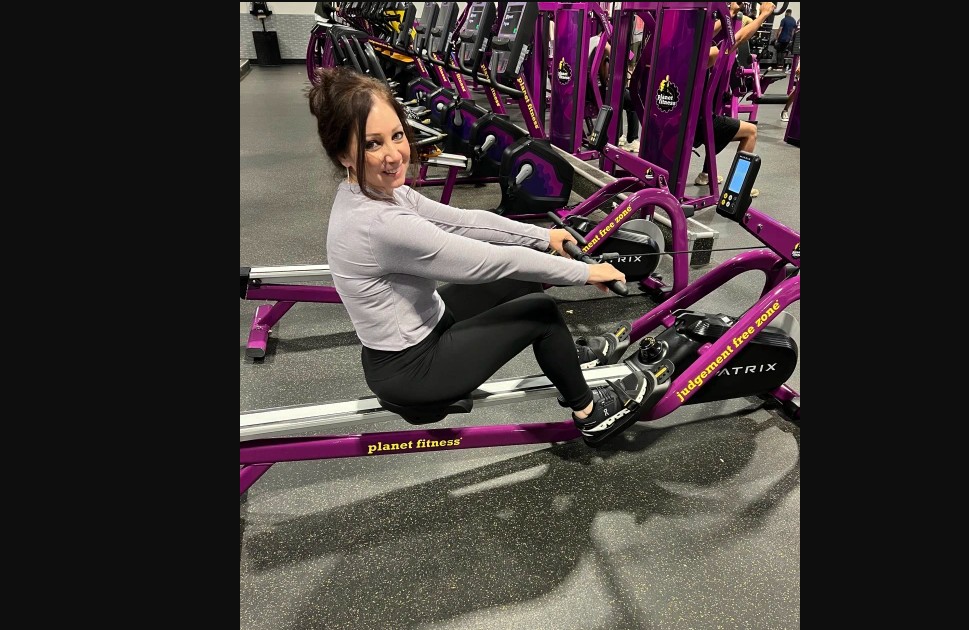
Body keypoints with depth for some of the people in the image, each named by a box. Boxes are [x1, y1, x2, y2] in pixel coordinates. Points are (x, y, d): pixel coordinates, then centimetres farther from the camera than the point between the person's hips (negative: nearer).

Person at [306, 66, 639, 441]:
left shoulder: (372, 193, -5)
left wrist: (542, 236, 8)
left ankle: (565, 358, 36)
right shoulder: (380, 224, -33)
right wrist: (585, 272, -14)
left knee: (520, 280, 12)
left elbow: (462, 220, 2)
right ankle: (588, 413, 21)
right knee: (540, 311, -2)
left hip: (416, 329, 8)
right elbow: (493, 261, -27)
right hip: (407, 369, -8)